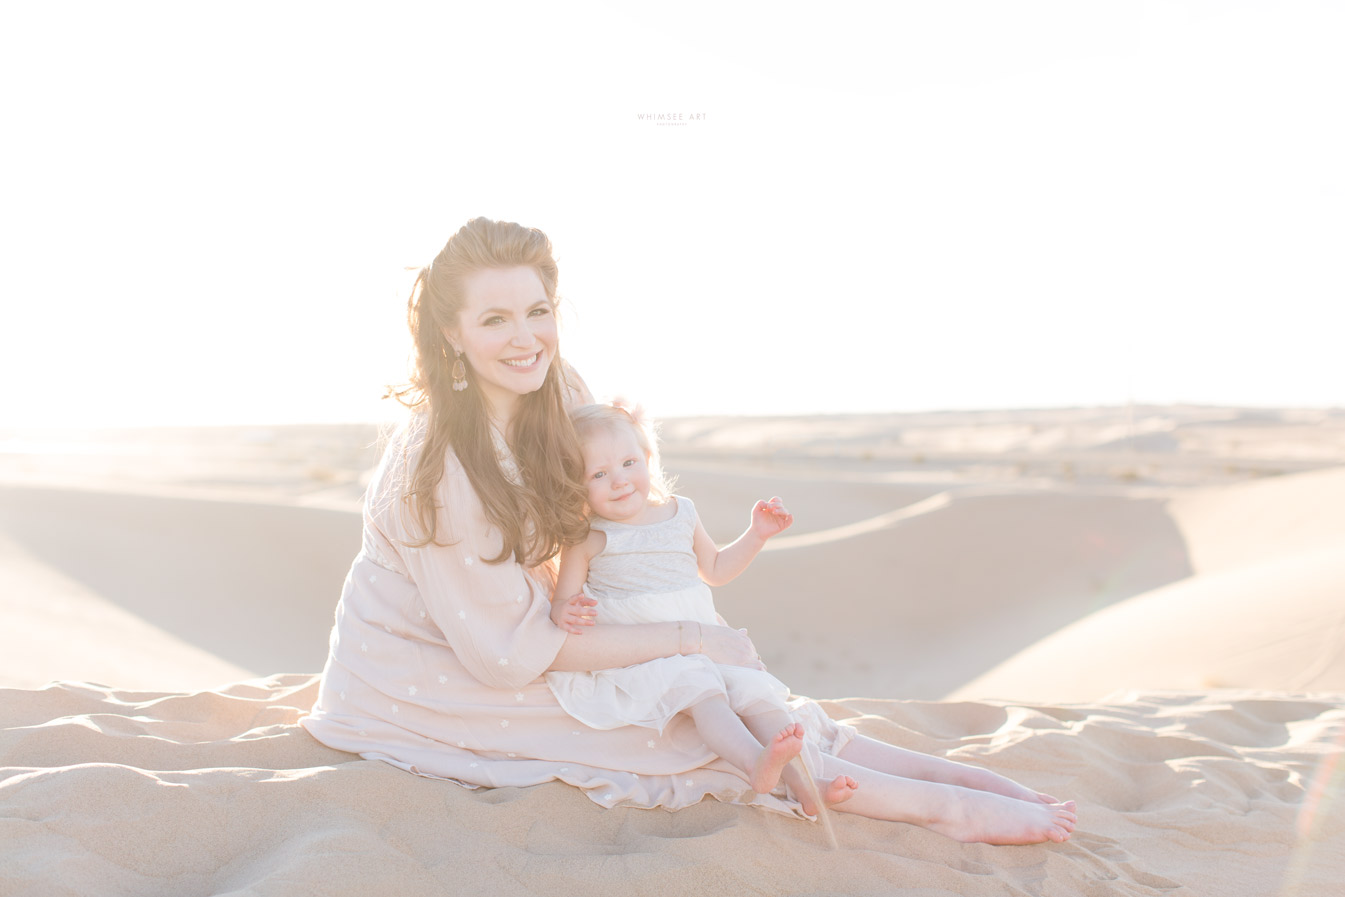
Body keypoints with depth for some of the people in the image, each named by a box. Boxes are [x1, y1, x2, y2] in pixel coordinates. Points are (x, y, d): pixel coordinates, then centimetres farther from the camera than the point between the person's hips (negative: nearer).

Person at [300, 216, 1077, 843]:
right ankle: (940, 804, -21)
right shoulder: (437, 466, -29)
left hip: (502, 644, 7)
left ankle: (950, 772, -14)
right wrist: (687, 641, -20)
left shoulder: (559, 394, -6)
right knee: (665, 722, -21)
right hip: (419, 677, -7)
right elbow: (513, 649, -24)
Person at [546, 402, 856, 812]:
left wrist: (756, 535, 16)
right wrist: (565, 613, -27)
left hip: (701, 646, 6)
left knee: (755, 689, -14)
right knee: (699, 689, -32)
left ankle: (802, 781, -18)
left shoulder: (680, 513, 12)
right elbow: (562, 603, -3)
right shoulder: (587, 539, -3)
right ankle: (756, 764, -50)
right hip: (639, 659, -6)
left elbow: (715, 569, 26)